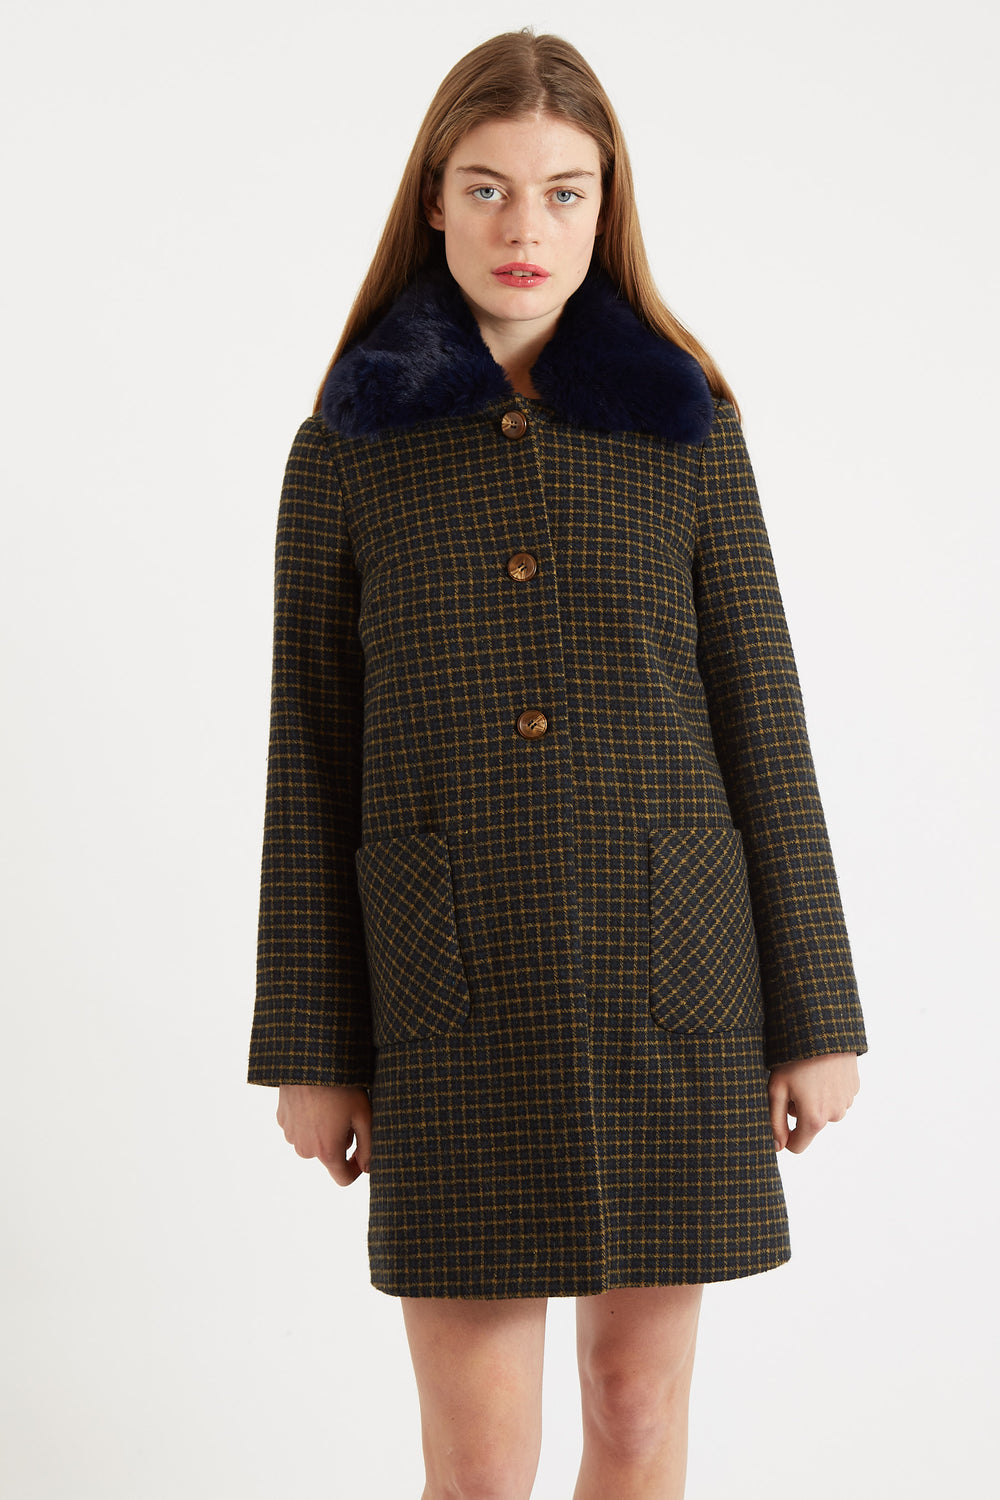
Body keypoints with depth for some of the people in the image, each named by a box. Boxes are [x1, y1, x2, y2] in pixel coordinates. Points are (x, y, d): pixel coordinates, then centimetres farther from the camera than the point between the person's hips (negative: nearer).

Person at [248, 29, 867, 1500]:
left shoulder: (688, 433, 3)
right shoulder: (346, 450, 3)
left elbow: (760, 726, 3)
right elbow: (314, 761, 4)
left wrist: (818, 1013, 1)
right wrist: (310, 1046, 2)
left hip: (669, 984, 1)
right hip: (459, 995, 0)